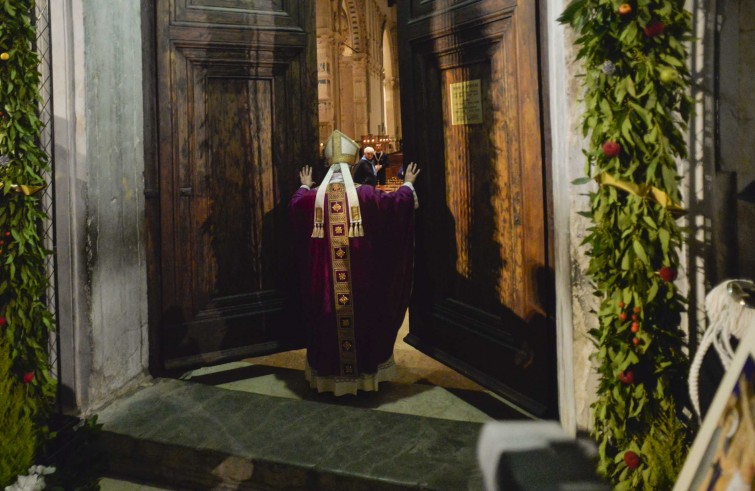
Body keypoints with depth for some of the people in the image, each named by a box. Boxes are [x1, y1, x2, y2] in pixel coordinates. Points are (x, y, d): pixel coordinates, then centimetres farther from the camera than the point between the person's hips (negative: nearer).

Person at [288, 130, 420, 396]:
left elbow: (294, 204, 20)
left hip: (323, 276, 2)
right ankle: (365, 372, 20)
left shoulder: (313, 196, -2)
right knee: (362, 318, 10)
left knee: (328, 320, 12)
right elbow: (396, 202, 1)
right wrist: (408, 184, 21)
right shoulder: (364, 194, -10)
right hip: (359, 273, -2)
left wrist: (304, 186, 40)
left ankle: (329, 374, 21)